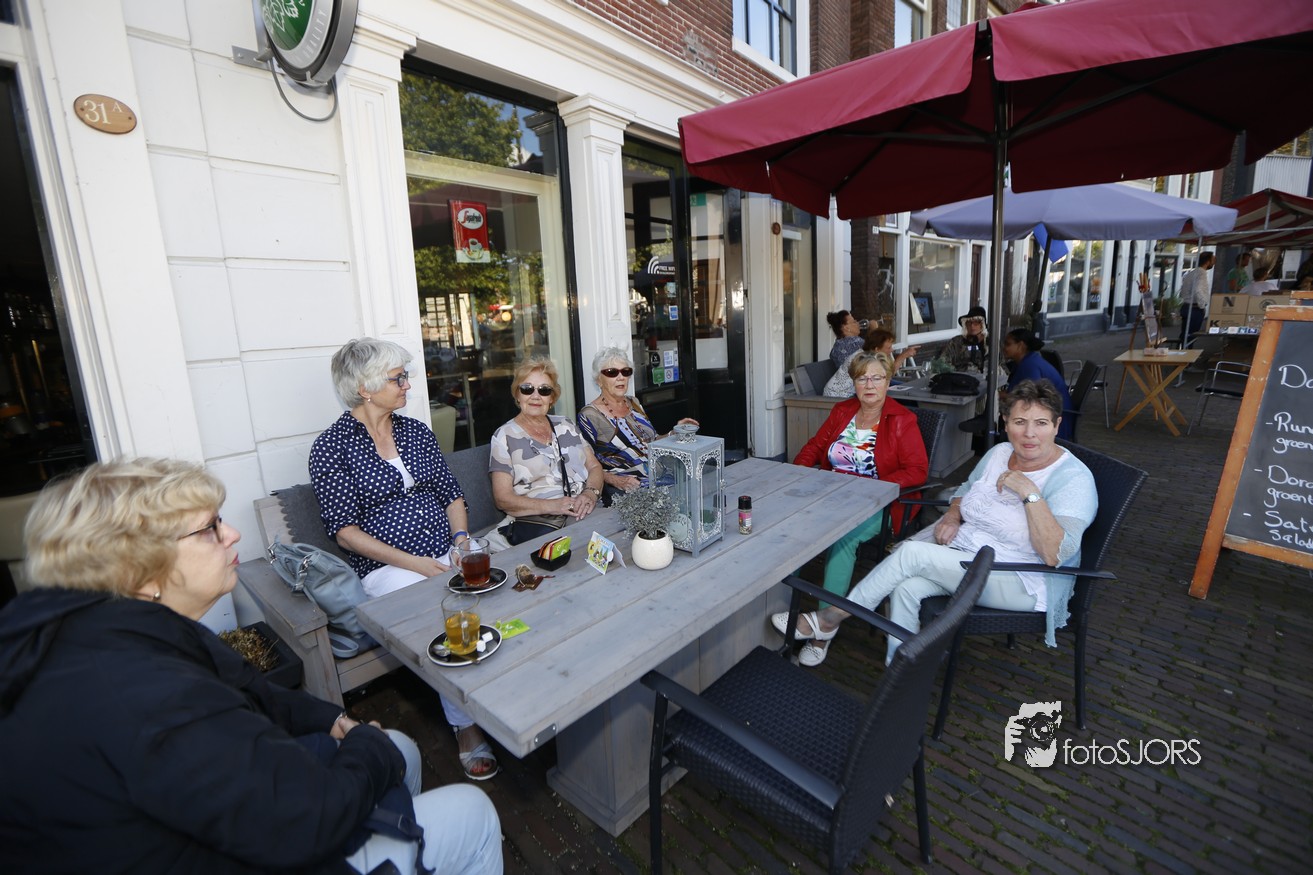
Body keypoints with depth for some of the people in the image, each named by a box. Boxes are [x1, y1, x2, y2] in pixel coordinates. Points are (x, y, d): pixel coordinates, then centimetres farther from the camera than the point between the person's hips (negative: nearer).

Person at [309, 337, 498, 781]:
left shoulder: (417, 431, 13)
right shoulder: (331, 446, -3)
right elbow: (343, 529, -8)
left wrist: (462, 539, -4)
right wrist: (414, 562, -16)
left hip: (448, 554, 5)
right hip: (387, 567, -4)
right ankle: (467, 726, -9)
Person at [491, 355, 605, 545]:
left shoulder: (565, 425, 18)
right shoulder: (504, 436, 4)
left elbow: (594, 466, 16)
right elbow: (503, 498, -3)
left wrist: (591, 493, -8)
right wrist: (552, 505, -18)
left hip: (587, 514, 5)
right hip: (535, 523, -5)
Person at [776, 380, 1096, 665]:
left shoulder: (1074, 478, -14)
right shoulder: (998, 453, 5)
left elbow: (1054, 555, -25)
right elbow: (964, 493, 22)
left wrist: (1031, 493, -30)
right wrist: (952, 516, -1)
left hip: (1020, 584, -6)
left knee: (911, 552, -25)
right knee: (907, 587, -26)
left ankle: (830, 619, -11)